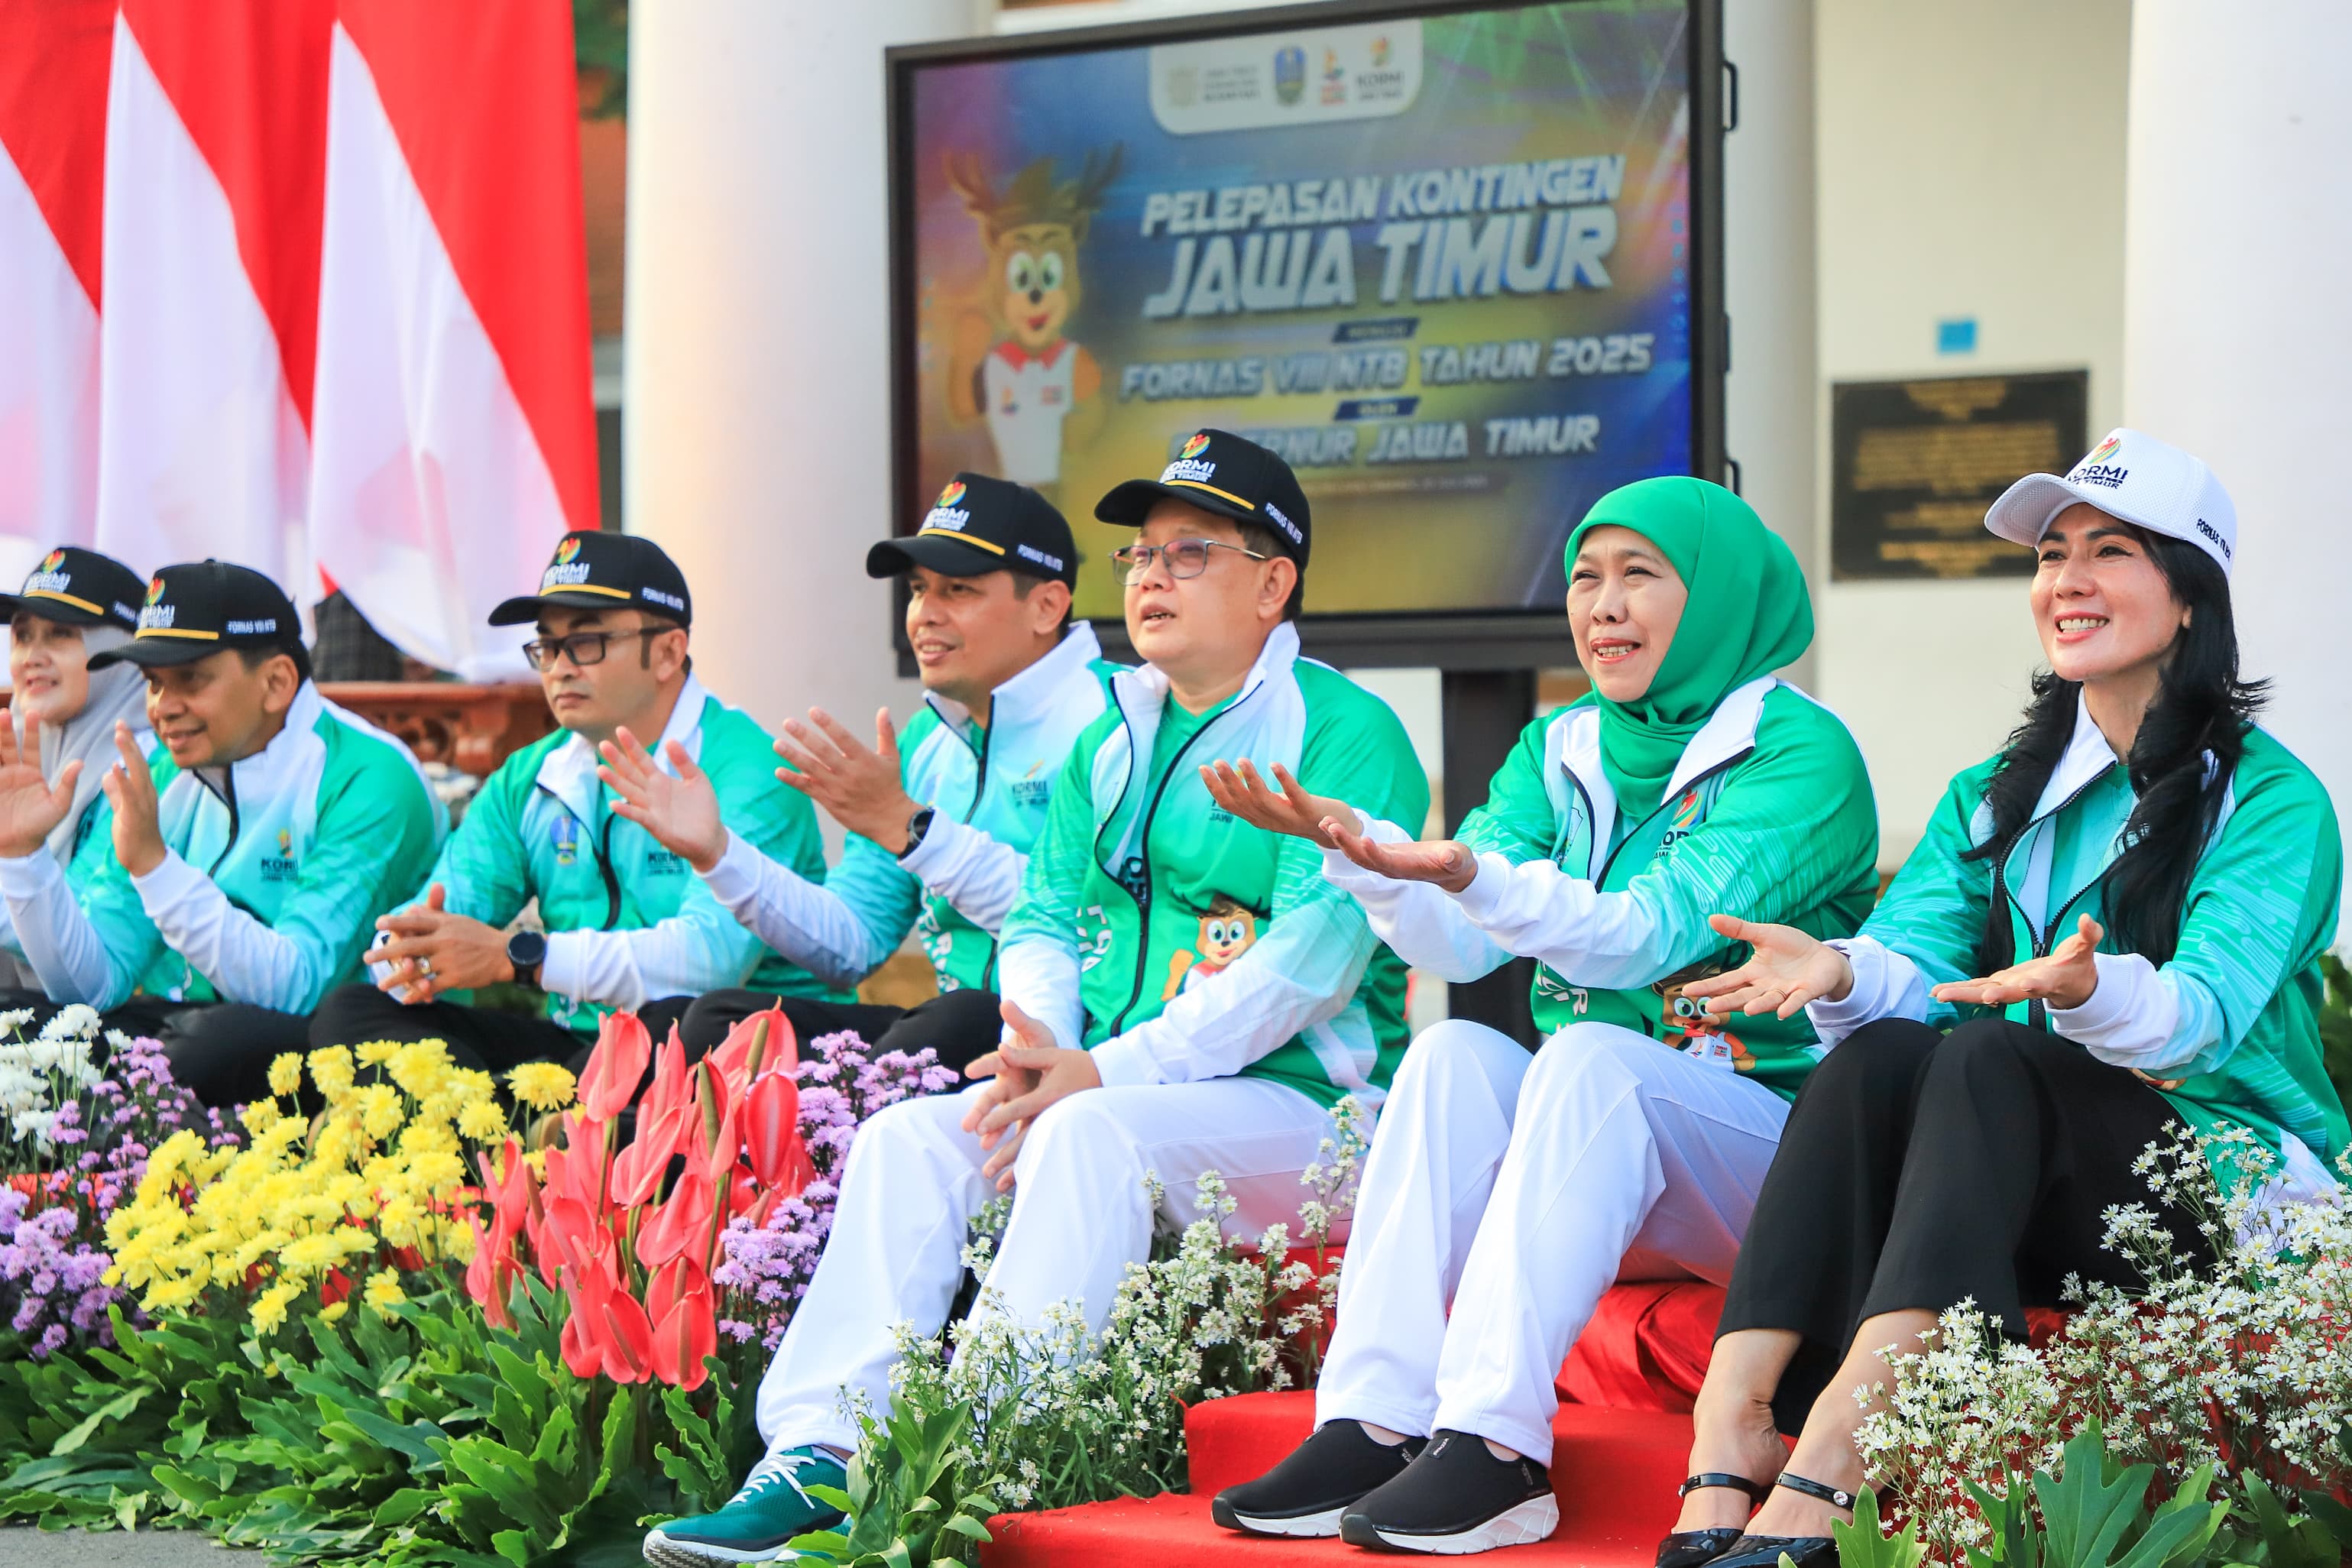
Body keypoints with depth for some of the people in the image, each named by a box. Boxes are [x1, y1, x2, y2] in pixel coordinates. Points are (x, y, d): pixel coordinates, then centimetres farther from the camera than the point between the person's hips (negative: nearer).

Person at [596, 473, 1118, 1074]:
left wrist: (904, 825, -22)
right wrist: (716, 852, 5)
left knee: (963, 1020, -39)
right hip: (954, 1027, 7)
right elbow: (852, 944, 17)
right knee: (719, 1020, -9)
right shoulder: (925, 743, 19)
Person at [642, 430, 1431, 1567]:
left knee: (1094, 1134, -35)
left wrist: (1106, 1071, -22)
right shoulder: (1112, 739, 19)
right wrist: (1038, 1043, -7)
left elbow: (1314, 955, -16)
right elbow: (1044, 918, 17)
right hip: (1099, 1080, 7)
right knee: (910, 1135, -16)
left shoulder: (1346, 731, -5)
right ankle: (815, 1459, -26)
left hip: (1293, 1095, -7)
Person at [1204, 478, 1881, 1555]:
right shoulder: (1560, 750, 14)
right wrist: (1359, 851, -20)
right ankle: (1372, 1423, -33)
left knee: (1589, 1056, -32)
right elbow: (1457, 944, -1)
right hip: (1591, 1147, 5)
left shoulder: (1801, 752, -5)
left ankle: (1494, 1445, -41)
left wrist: (1477, 875, -35)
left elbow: (1642, 937, -19)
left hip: (1771, 1151, -5)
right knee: (1451, 1054, -23)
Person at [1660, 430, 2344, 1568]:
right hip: (2030, 1206, 4)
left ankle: (1832, 1453, -48)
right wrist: (1840, 972, -26)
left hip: (2233, 1191, -4)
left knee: (1990, 1057, -32)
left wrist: (2089, 991, -42)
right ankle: (1733, 1418, -44)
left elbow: (2207, 1011, -19)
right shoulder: (1996, 799, 16)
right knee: (1878, 1050, -26)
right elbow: (1915, 959, -2)